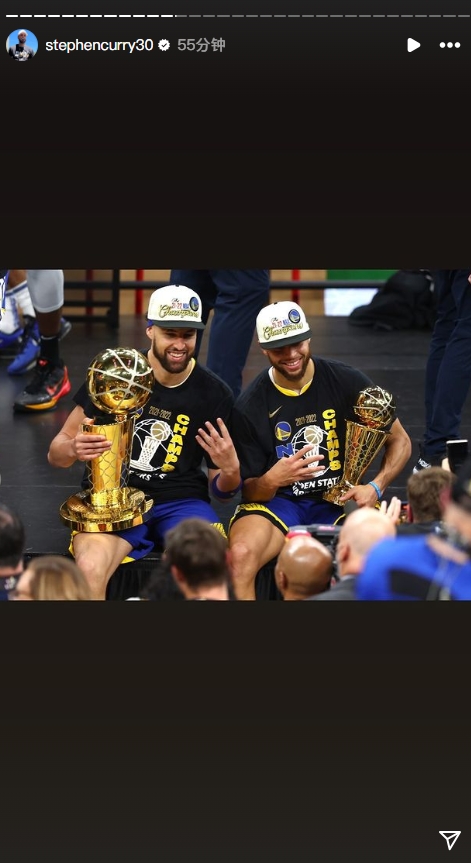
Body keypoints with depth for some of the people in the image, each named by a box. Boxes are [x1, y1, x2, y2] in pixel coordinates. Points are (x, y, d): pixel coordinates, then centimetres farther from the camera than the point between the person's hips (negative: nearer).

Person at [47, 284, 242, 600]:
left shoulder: (216, 394, 2)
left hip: (181, 501, 1)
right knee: (90, 571, -35)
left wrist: (231, 471, -15)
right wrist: (74, 449, -20)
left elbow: (222, 491, 10)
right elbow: (56, 453, 5)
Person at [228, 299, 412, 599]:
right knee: (240, 553, -35)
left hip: (341, 499, 1)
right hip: (276, 500, 0)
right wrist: (271, 480, -25)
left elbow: (400, 441, 7)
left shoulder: (348, 382, -3)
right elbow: (249, 492, 0)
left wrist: (376, 487, -11)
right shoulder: (250, 406, -4)